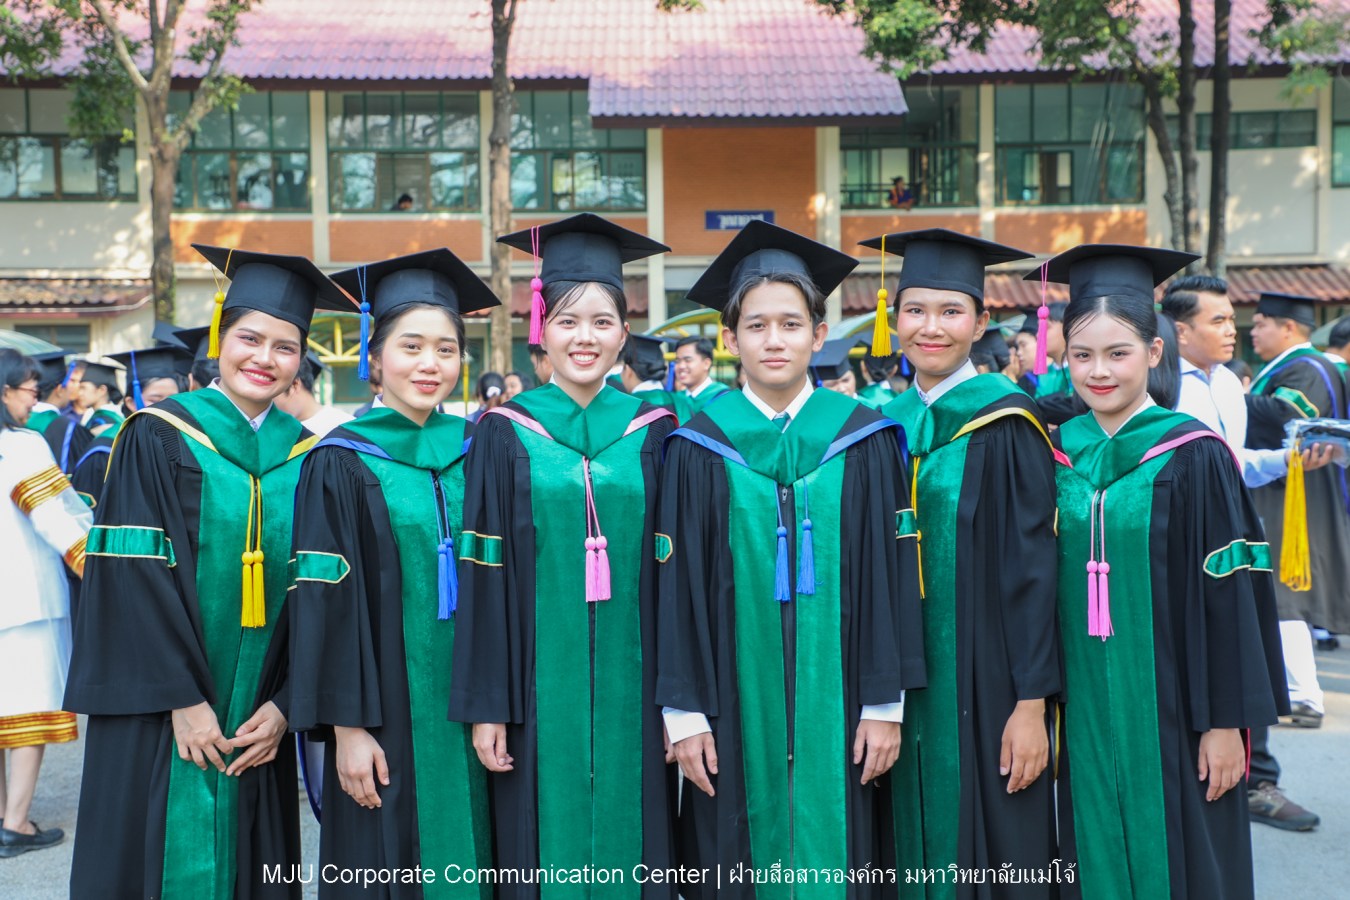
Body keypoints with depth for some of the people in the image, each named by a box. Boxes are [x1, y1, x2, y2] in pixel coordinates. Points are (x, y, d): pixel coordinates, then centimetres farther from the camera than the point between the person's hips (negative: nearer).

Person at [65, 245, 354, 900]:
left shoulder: (305, 457, 5)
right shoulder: (157, 438, -4)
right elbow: (135, 576, -10)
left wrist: (282, 704, -5)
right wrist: (184, 700, -14)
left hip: (259, 725, 3)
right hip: (158, 718, -3)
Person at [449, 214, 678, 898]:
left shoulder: (651, 432, 5)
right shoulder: (505, 434, 0)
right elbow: (483, 578, -1)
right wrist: (485, 707, -5)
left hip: (630, 693, 2)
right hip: (541, 691, -1)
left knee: (630, 844, 7)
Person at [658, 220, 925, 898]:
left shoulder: (864, 442, 1)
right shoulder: (699, 448, 0)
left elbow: (889, 579, 1)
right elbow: (679, 587, 0)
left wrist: (885, 706, -2)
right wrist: (684, 713, -4)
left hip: (834, 707, 1)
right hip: (736, 709, 0)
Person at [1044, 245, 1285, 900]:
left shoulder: (1192, 457, -9)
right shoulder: (1057, 455, 3)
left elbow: (1230, 594, -9)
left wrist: (1227, 722, -10)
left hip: (1168, 709, -4)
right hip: (1084, 712, 4)